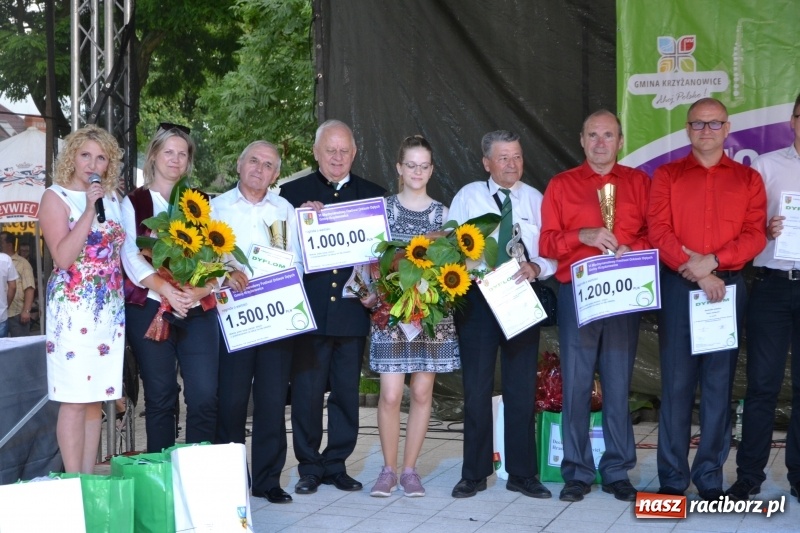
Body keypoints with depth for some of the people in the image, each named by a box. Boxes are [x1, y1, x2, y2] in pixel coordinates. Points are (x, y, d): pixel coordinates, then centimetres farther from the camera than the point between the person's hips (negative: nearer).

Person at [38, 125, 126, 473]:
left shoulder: (113, 198, 13)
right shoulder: (56, 196, -3)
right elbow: (63, 257, -16)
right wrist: (90, 209, -18)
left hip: (111, 309, 6)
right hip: (74, 309, -6)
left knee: (96, 398, 8)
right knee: (74, 399, -5)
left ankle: (90, 479, 14)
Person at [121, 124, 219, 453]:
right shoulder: (134, 202, 8)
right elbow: (131, 256, -5)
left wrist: (204, 288, -15)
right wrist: (166, 289, -21)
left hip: (198, 309, 2)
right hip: (150, 308, -2)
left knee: (205, 396, -6)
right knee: (160, 398, 2)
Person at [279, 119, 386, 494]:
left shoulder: (373, 195, 11)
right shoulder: (294, 193, 7)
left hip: (352, 308, 2)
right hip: (309, 309, -2)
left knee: (347, 391, 8)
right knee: (306, 391, 1)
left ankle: (336, 464, 20)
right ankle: (309, 467, 13)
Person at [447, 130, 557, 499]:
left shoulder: (536, 200, 8)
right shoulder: (468, 197, 3)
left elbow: (553, 253, 3)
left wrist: (536, 267, -18)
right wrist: (473, 268, -20)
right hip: (477, 300, -2)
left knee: (522, 390, 7)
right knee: (476, 389, 4)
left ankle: (522, 474, 17)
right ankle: (474, 474, 16)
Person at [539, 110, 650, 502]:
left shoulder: (639, 182, 10)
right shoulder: (561, 185, 8)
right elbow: (546, 242, 2)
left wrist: (633, 250, -13)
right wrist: (582, 236, -13)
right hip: (576, 296, 0)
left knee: (618, 385, 3)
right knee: (576, 385, 1)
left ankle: (617, 472, 12)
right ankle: (577, 473, 9)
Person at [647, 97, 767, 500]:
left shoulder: (748, 179, 11)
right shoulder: (666, 175, 8)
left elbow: (756, 235, 0)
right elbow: (658, 230, -3)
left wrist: (711, 261, -14)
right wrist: (695, 271, -14)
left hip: (729, 287, 1)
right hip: (678, 286, -1)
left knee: (719, 382, 3)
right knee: (677, 381, -1)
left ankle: (711, 477, 9)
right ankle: (672, 477, 4)